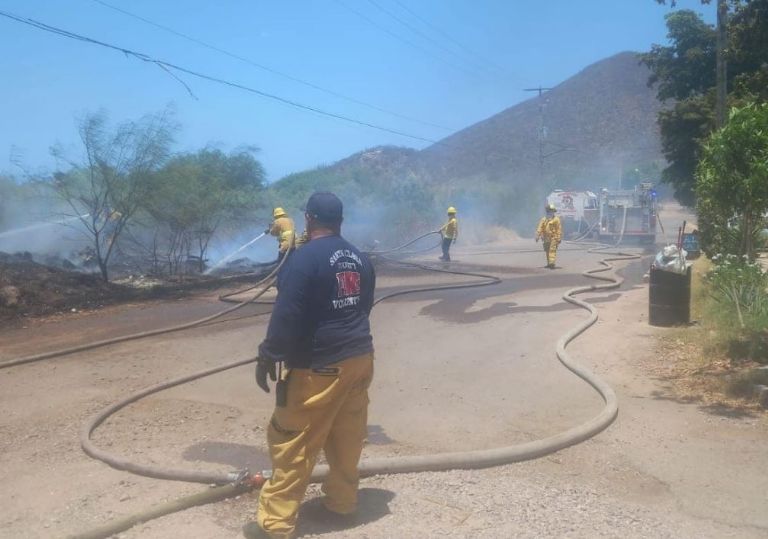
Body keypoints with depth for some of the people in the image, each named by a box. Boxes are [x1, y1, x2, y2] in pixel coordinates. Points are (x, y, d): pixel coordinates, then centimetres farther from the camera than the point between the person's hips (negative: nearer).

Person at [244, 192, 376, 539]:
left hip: (319, 366, -7)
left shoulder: (305, 258, -15)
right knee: (347, 436, 17)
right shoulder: (359, 258, 8)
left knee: (293, 442, 1)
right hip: (359, 358, 8)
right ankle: (341, 500, 31)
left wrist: (267, 356, -9)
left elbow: (286, 314, -18)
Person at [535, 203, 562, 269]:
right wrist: (537, 236, -1)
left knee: (552, 250, -14)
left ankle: (552, 263, -20)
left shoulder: (556, 219, -4)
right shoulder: (543, 219, 10)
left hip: (553, 238, -6)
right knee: (547, 251, 12)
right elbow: (539, 228, 7)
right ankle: (549, 263, 22)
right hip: (546, 238, 6)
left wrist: (559, 238, -11)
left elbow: (559, 229, -6)